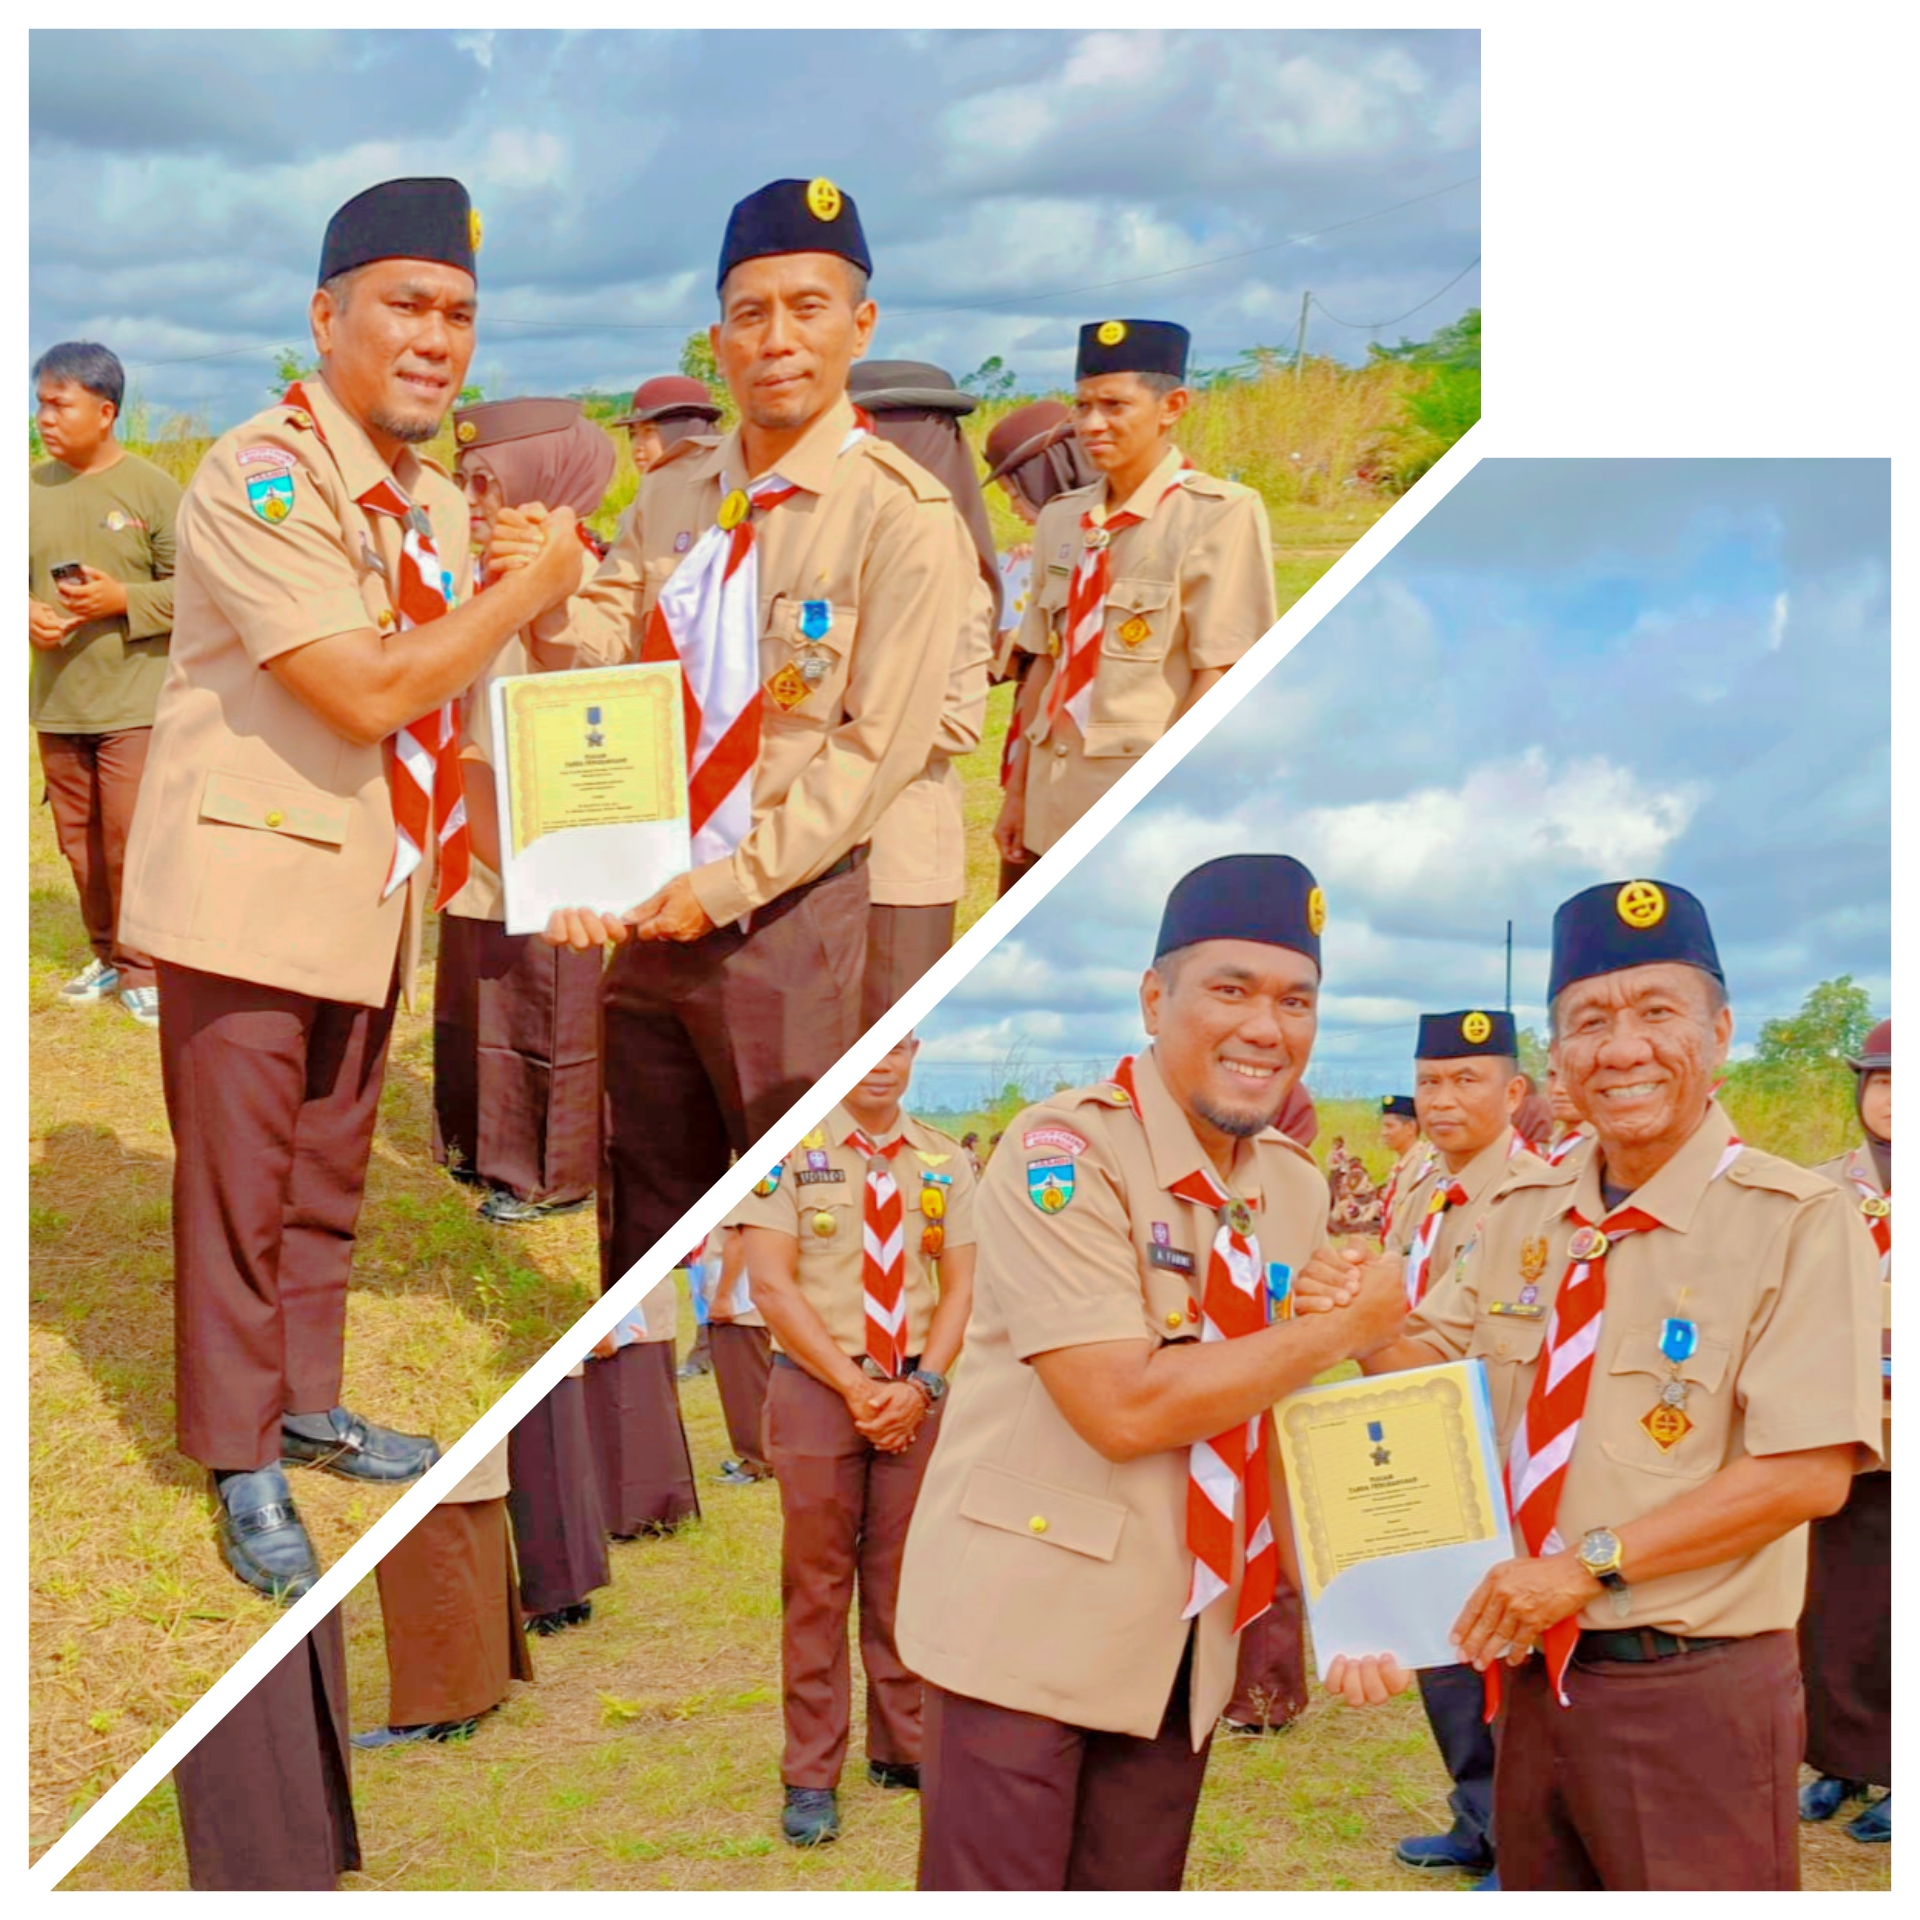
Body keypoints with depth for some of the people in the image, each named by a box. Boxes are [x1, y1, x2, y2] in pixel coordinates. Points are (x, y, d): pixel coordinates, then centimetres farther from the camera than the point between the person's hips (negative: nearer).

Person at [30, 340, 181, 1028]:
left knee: (132, 838, -6)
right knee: (79, 838, 12)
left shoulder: (153, 490, -7)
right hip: (56, 703, 5)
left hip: (134, 701, -5)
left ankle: (141, 970, 5)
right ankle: (107, 954, 28)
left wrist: (122, 599, -19)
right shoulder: (31, 489, 5)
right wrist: (27, 615, -11)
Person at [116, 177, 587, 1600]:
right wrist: (530, 589, -17)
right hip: (251, 892, -8)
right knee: (239, 1186, 1)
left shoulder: (435, 497, 9)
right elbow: (366, 694, -25)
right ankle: (244, 1468, 11)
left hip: (373, 898, 8)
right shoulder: (261, 478, -18)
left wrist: (454, 844, 10)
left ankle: (307, 1404, 32)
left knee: (329, 1175, 18)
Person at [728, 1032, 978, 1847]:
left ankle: (902, 1748, 20)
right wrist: (856, 1387, -12)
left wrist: (918, 1385, -9)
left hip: (916, 1392, 3)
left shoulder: (947, 1162, 7)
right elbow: (773, 1286, -9)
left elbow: (960, 1287, 5)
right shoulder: (787, 1151, -4)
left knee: (903, 1576, 8)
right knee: (816, 1583, 1)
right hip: (818, 1386, -3)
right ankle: (811, 1776, 6)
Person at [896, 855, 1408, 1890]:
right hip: (1027, 1622, -7)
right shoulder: (1065, 1151, -15)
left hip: (1182, 1638, 7)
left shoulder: (1293, 1185, 7)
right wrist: (1340, 1330, -16)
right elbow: (1125, 1407, -24)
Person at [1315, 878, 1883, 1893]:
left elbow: (1807, 1472, -17)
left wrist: (1593, 1563, -19)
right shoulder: (1522, 1213, 9)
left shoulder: (1800, 1224, -11)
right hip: (1531, 1670, 6)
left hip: (1694, 1690, -6)